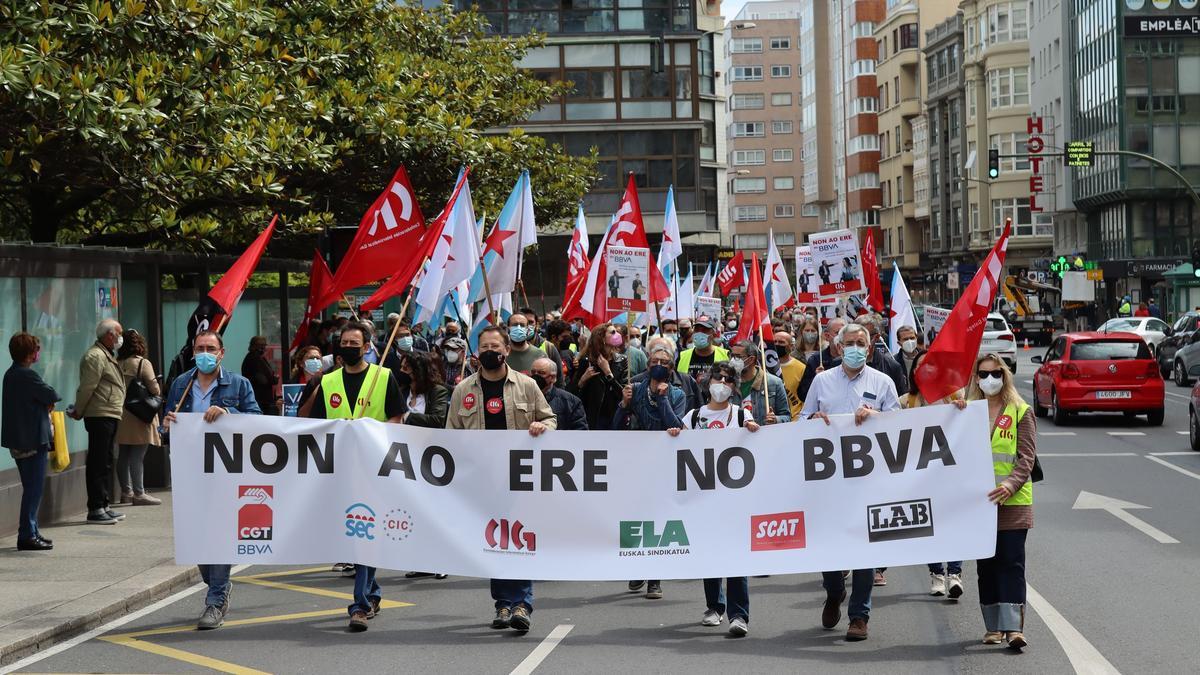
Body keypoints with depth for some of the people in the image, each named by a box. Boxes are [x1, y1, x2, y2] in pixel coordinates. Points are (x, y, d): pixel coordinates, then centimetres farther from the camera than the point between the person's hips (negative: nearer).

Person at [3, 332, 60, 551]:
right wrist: (49, 401, 6)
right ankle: (27, 536, -5)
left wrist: (44, 404, 2)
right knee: (34, 488, -5)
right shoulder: (28, 375, -18)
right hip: (33, 440, -10)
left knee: (31, 487, 16)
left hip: (18, 441, 10)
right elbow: (52, 396, -15)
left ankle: (31, 532, 21)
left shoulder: (11, 374, 12)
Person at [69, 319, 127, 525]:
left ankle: (103, 506, 21)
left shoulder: (108, 355, 21)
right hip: (99, 416, -10)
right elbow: (86, 388, -14)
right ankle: (95, 510, -7)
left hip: (111, 415, 10)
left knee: (105, 463, 14)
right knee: (98, 463, -8)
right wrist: (78, 412, -8)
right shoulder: (95, 356, -13)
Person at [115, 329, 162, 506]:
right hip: (139, 417, -6)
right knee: (137, 456, -5)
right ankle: (139, 494, -4)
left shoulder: (117, 364, 3)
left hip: (120, 414, 6)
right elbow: (155, 389, -15)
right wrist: (157, 392, 6)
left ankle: (126, 491, 21)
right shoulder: (143, 363, -12)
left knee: (123, 455, 12)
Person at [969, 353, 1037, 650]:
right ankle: (993, 626, 15)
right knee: (987, 564, 7)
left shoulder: (1020, 412, 0)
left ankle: (1013, 627, -13)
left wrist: (1011, 484, -22)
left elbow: (1027, 455, -6)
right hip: (978, 500, 3)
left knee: (1011, 562, -9)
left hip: (1013, 501, -3)